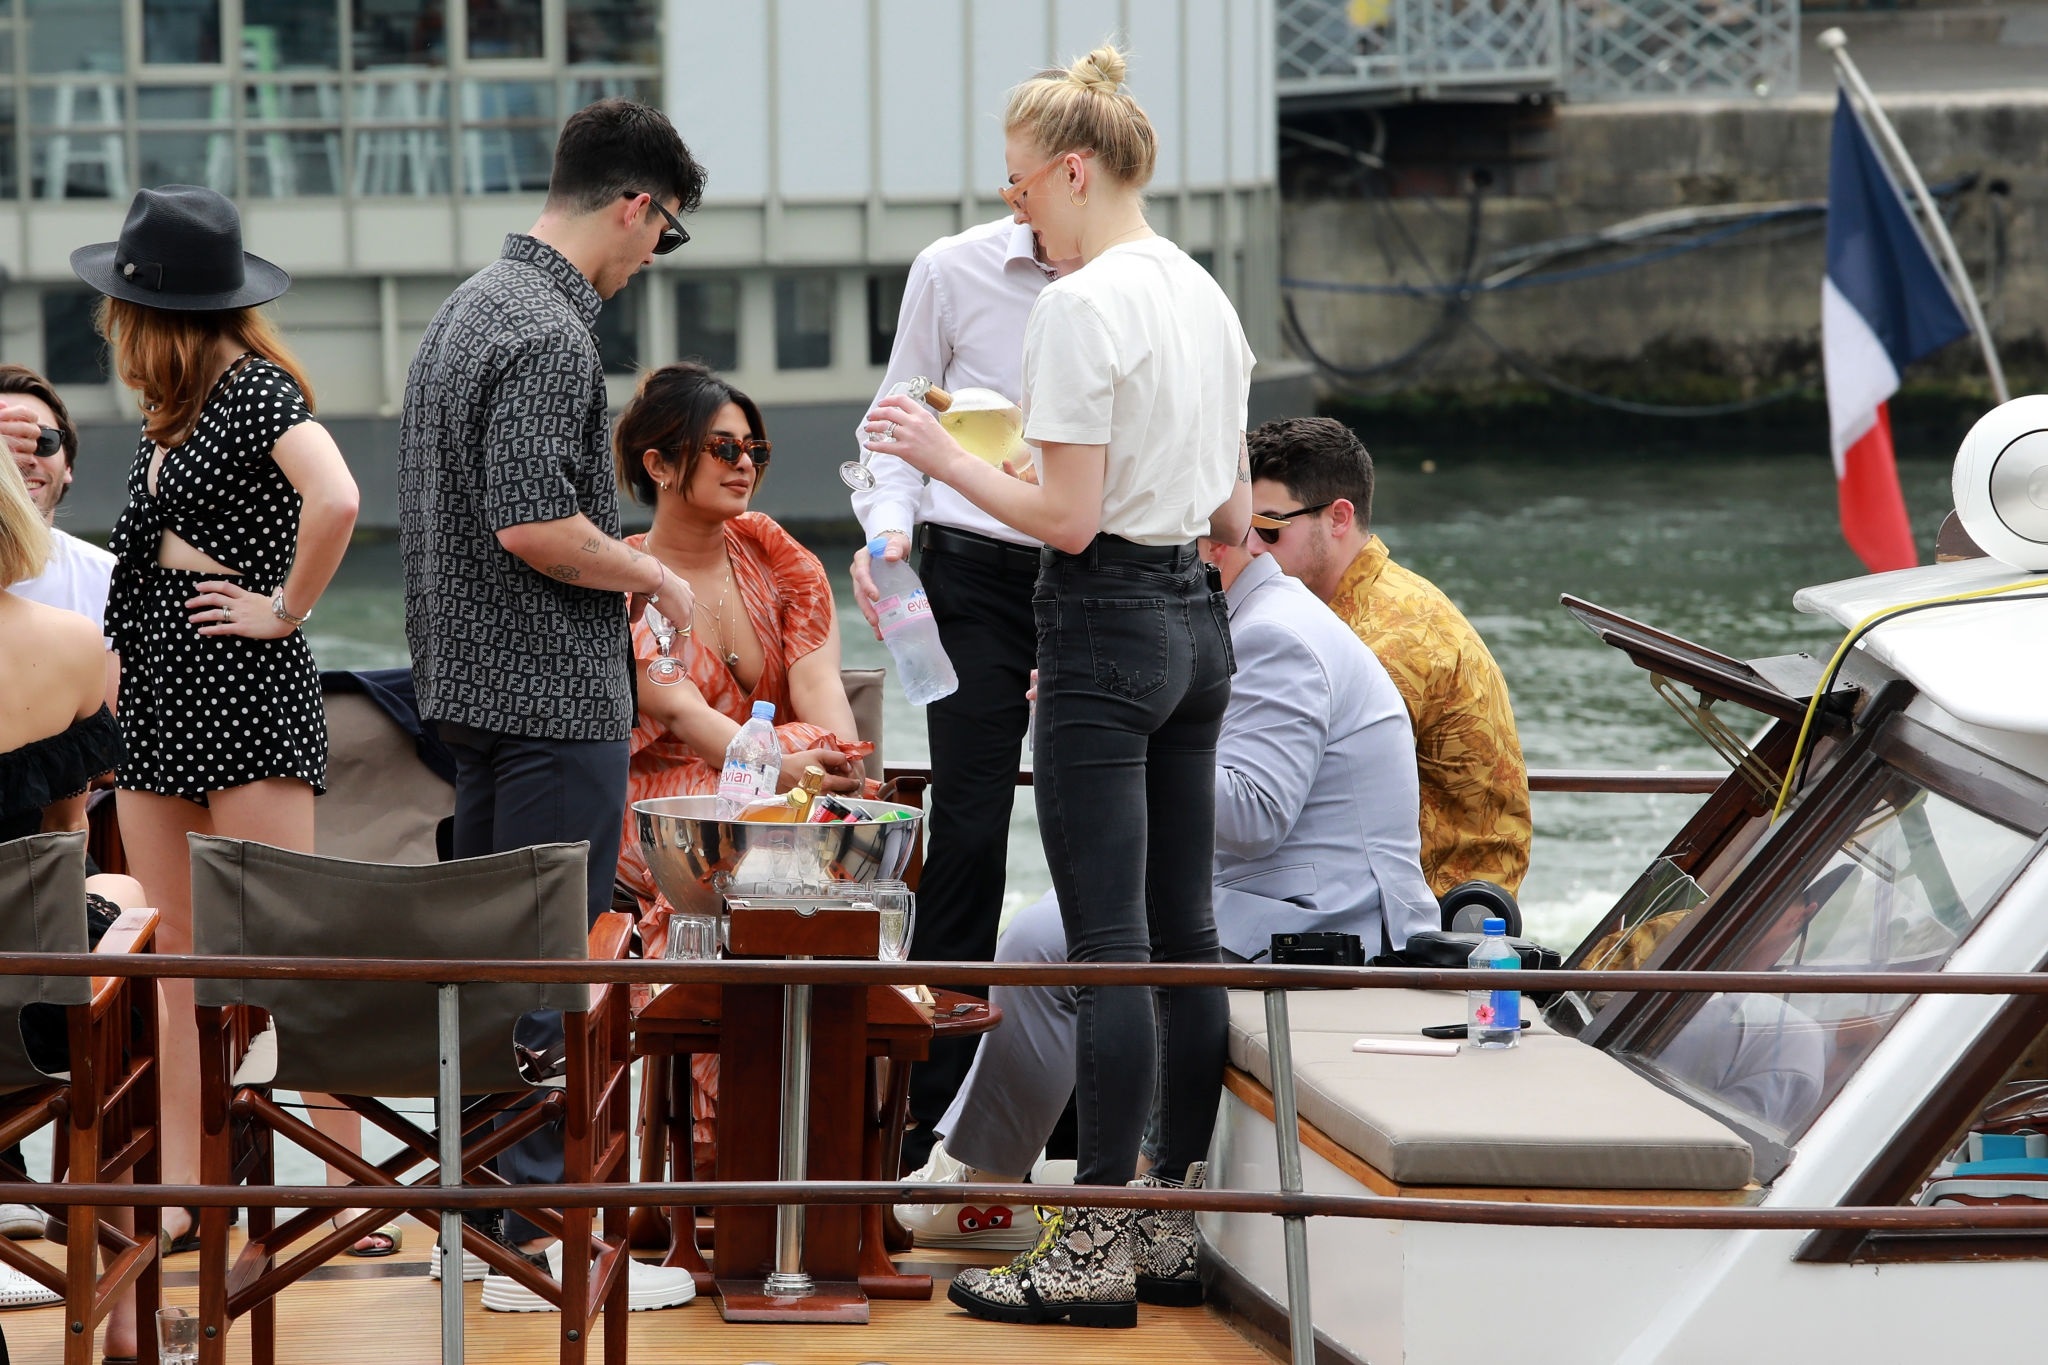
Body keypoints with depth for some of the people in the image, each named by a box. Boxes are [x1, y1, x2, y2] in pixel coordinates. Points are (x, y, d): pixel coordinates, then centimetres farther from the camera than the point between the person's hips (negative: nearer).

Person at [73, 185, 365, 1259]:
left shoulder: (255, 389, -13)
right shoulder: (173, 407, 14)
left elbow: (336, 501, -28)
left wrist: (285, 607, -17)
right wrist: (121, 667, 11)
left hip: (245, 690, -9)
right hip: (160, 697, 9)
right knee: (179, 965, 7)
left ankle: (351, 1196, -7)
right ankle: (181, 1196, 10)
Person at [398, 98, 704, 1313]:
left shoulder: (475, 304, 14)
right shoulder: (550, 335, -18)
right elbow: (533, 524, -25)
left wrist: (621, 569, 21)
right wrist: (652, 576, -10)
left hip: (476, 686, 10)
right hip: (555, 694, -10)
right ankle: (530, 1241, -6)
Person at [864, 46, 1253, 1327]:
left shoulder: (1081, 307, -15)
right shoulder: (1208, 297, 12)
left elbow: (1068, 518, -17)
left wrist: (945, 454, -6)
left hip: (1105, 623, -9)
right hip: (1197, 622, 9)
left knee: (1109, 944, -7)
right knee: (1184, 934, 12)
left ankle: (1100, 1250, -5)